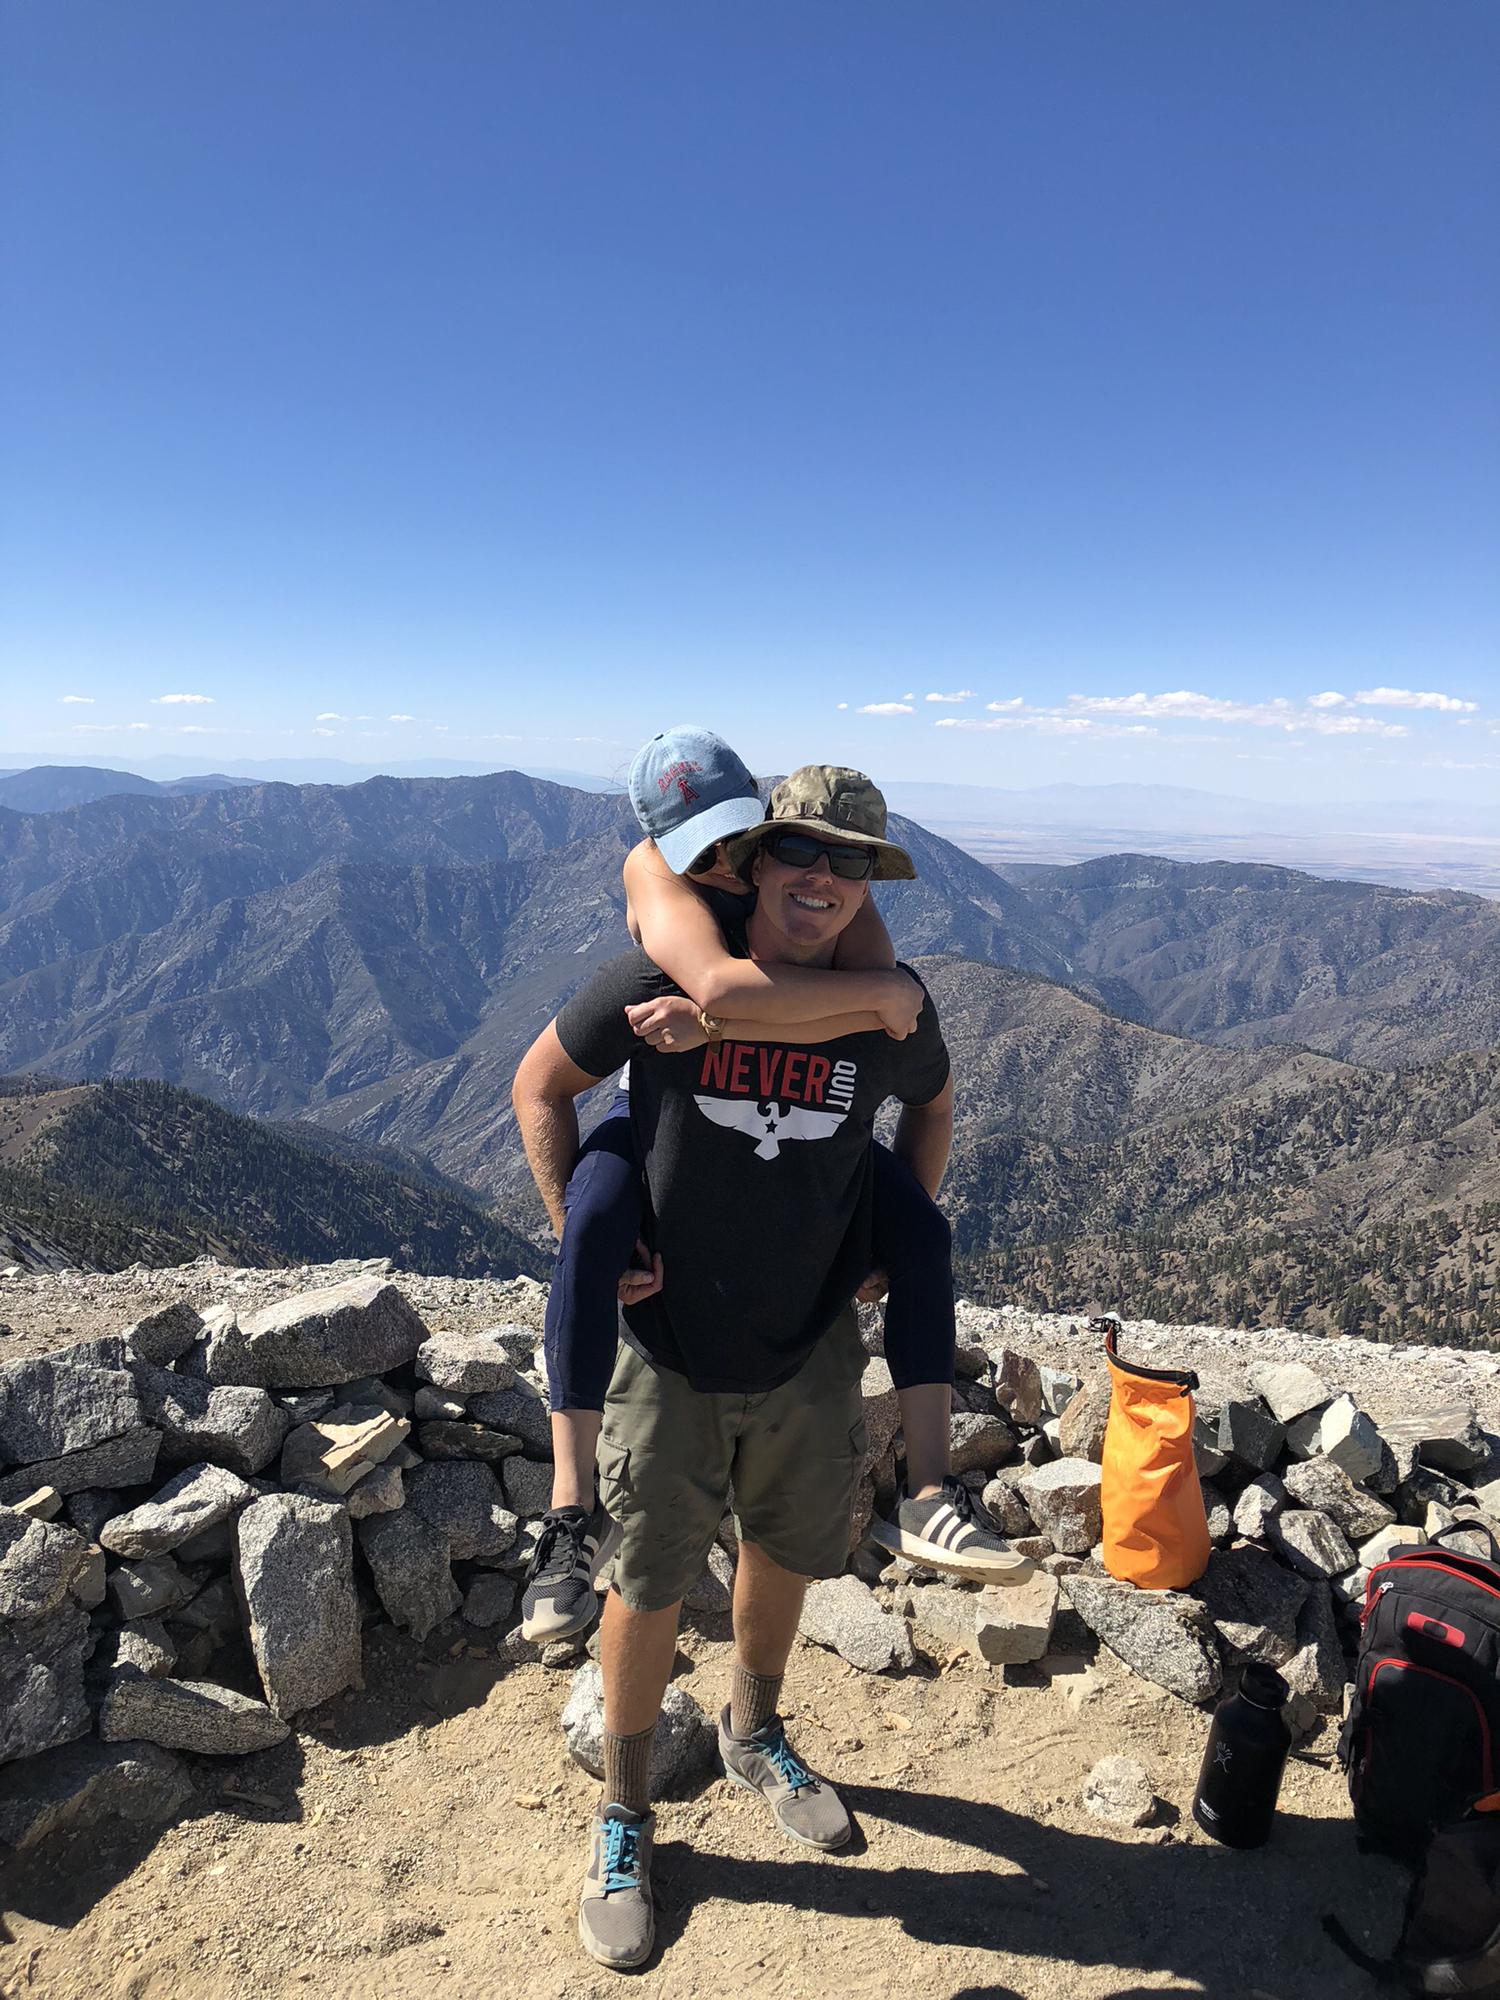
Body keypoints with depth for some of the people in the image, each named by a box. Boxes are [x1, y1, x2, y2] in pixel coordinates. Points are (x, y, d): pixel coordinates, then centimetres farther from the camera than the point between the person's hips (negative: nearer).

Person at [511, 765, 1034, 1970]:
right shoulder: (664, 982, -18)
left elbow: (933, 1104, 13)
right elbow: (542, 1083, -3)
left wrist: (896, 1240, 6)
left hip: (812, 1352, 3)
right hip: (669, 1350, -3)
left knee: (788, 1551, 22)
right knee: (652, 1583, 10)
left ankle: (755, 1737, 53)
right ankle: (625, 1820, 36)